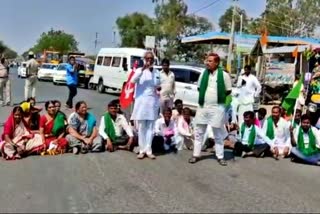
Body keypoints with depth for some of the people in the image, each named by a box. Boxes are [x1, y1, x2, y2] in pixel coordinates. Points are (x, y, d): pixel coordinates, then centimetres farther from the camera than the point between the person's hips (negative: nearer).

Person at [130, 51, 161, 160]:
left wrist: (159, 88, -4)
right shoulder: (139, 70, -1)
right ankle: (142, 150, 6)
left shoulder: (157, 72, 11)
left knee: (150, 127, 4)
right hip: (141, 101, -3)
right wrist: (142, 69, -30)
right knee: (141, 127, 0)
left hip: (153, 102, 3)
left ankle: (148, 150, 9)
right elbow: (133, 80, -21)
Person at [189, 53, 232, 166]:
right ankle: (196, 155, 19)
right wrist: (204, 96, 3)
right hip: (202, 106, 4)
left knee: (218, 134, 7)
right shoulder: (204, 73, 5)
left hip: (217, 107, -4)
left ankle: (220, 157, 18)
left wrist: (219, 97, -1)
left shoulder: (224, 75, -7)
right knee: (198, 132, 9)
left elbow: (228, 91, 1)